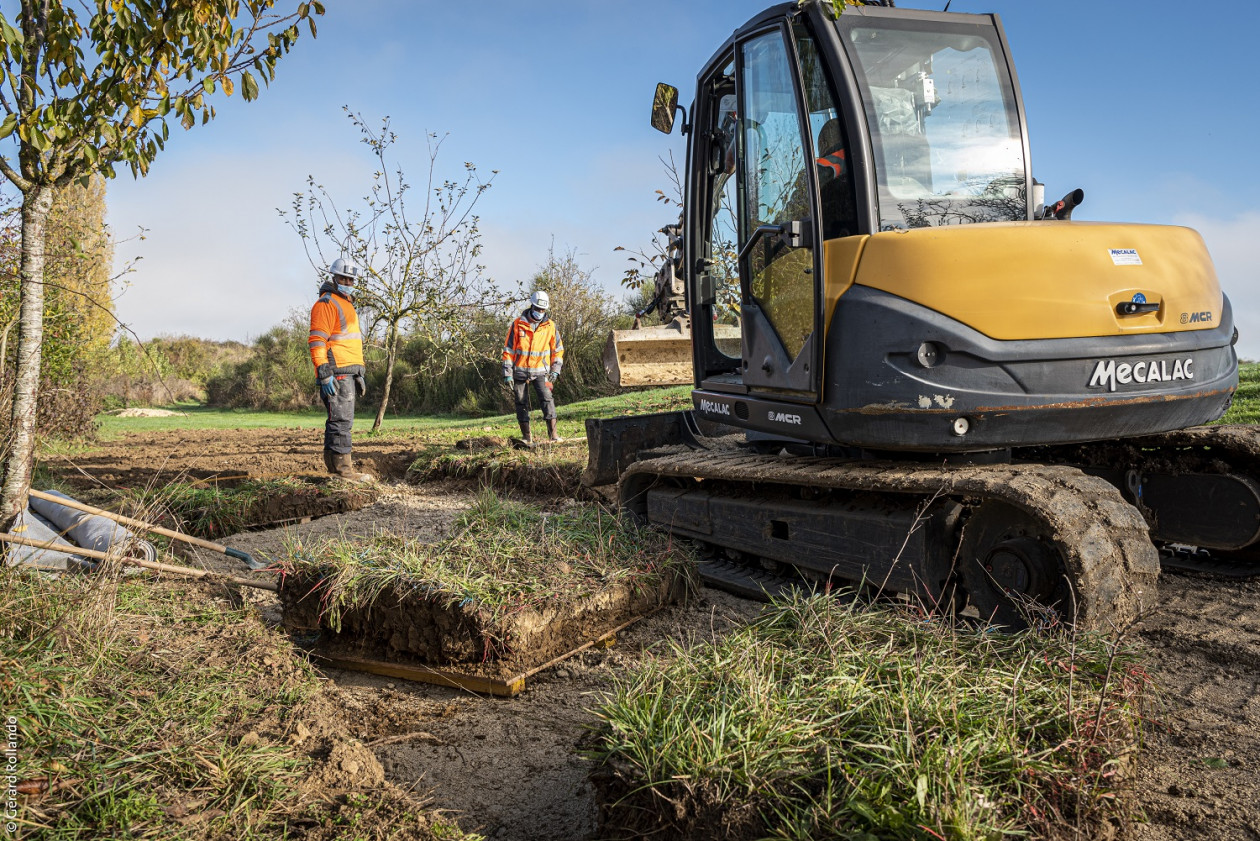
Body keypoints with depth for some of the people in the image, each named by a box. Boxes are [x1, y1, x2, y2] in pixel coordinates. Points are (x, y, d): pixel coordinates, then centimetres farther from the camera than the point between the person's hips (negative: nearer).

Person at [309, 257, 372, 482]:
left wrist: (359, 374, 27)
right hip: (336, 374, -10)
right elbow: (317, 341, -16)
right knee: (341, 420, -11)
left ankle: (333, 463, 17)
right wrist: (324, 373, -23)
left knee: (339, 419, 12)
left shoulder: (346, 304, 24)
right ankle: (343, 467, -11)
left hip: (348, 372, 10)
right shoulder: (326, 304, -7)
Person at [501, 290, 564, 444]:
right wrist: (507, 373, -4)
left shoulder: (550, 326, 0)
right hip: (520, 372, 0)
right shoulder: (518, 324, -3)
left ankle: (553, 433, -15)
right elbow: (508, 350, 0)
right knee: (522, 403, 4)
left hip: (540, 371, 0)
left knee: (547, 398, -16)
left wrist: (555, 370, 3)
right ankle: (526, 436, 12)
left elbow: (558, 349, 11)